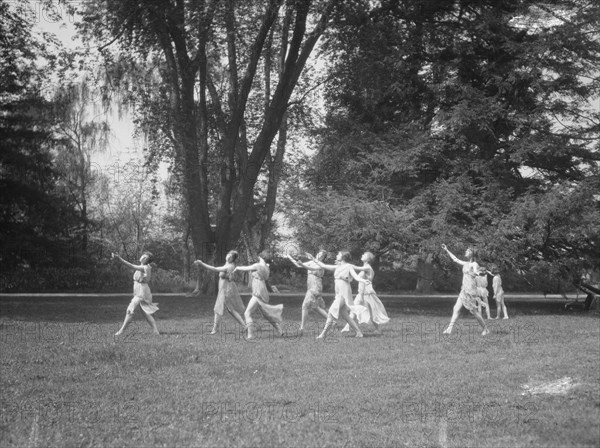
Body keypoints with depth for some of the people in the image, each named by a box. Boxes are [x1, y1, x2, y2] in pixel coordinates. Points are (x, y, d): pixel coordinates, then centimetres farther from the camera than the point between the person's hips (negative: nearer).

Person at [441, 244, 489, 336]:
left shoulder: (474, 264, -6)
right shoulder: (465, 264, 15)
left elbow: (475, 274, -22)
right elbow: (455, 259, 27)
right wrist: (446, 250, 30)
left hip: (471, 290, -8)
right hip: (464, 290, 8)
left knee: (473, 311, -5)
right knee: (456, 309, -2)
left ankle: (485, 329, 7)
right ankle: (449, 329, -7)